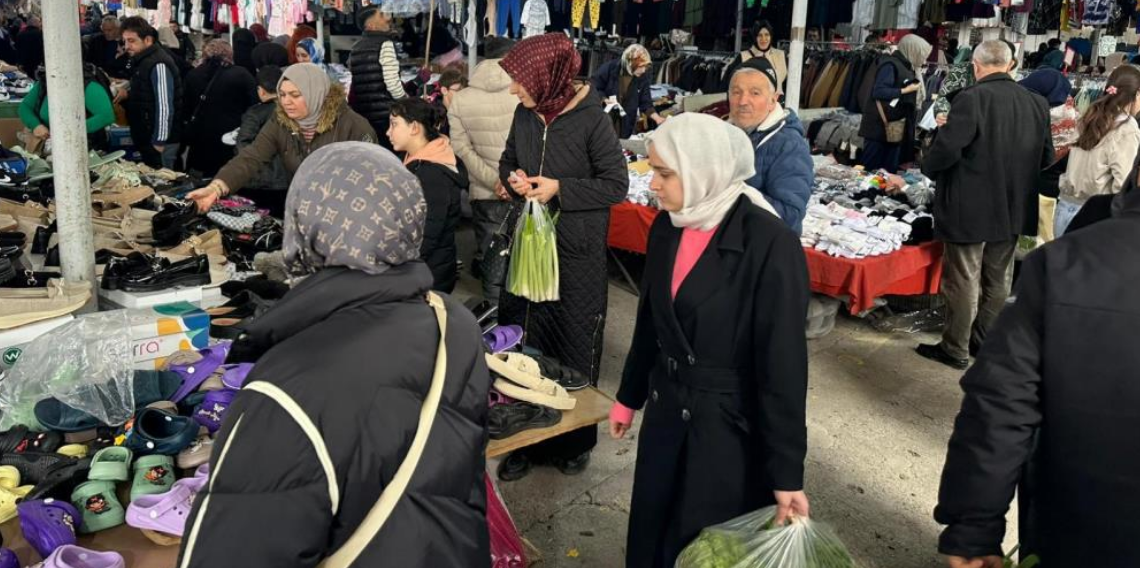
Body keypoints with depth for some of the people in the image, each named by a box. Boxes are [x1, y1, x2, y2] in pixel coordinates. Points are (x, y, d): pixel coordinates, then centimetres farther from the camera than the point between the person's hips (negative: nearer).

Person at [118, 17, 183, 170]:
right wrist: (128, 94, 6)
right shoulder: (142, 60, 11)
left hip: (159, 140, -10)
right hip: (146, 137, 10)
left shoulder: (158, 64, -20)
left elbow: (165, 106, -23)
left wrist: (159, 142, -23)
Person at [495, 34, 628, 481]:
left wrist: (559, 188, -20)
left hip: (577, 254, -5)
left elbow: (618, 185, -11)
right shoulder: (524, 114, 1)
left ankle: (574, 441, 26)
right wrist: (513, 177, -7)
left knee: (574, 352, 7)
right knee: (521, 346, 11)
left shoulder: (591, 119, -16)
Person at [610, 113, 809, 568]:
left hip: (732, 427, -6)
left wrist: (787, 472, -17)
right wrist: (629, 396, 20)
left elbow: (783, 363, -20)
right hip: (667, 412, 6)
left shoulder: (769, 245, -22)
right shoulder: (667, 228, -1)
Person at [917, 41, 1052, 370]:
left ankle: (956, 349, 12)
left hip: (969, 209, -6)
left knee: (963, 281, 3)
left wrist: (930, 169, -4)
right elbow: (1046, 158, 9)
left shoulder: (971, 99, -18)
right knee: (998, 280, 16)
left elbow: (947, 148, -22)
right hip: (1012, 209, 6)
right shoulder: (1036, 103, 3)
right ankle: (987, 342, 28)